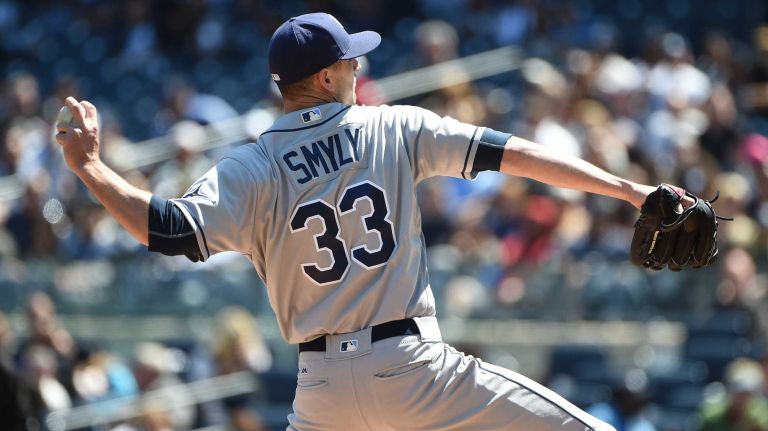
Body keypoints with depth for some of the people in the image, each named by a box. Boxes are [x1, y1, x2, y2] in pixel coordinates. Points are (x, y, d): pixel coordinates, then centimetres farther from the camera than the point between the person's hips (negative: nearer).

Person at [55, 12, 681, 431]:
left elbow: (171, 231, -11)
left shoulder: (249, 171, 2)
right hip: (414, 367, -2)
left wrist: (90, 167, -2)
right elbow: (507, 152, 0)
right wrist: (626, 188, 0)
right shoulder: (394, 128, 3)